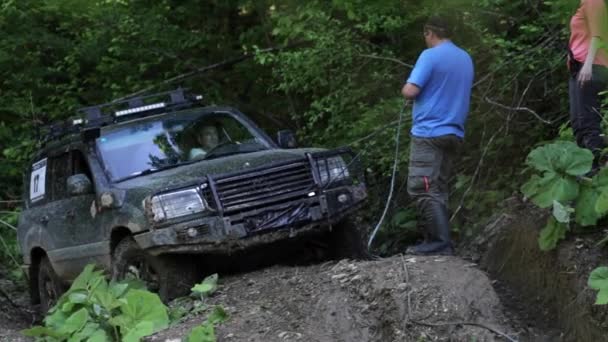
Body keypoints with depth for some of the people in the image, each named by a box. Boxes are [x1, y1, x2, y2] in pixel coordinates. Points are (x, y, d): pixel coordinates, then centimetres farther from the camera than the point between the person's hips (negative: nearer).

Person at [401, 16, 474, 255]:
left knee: (422, 190, -9)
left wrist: (407, 88, 5)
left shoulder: (430, 56, -10)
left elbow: (409, 91, -16)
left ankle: (440, 243, -16)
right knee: (437, 190, 12)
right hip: (454, 133, 8)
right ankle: (437, 240, 10)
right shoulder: (466, 59, 15)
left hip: (429, 133, -8)